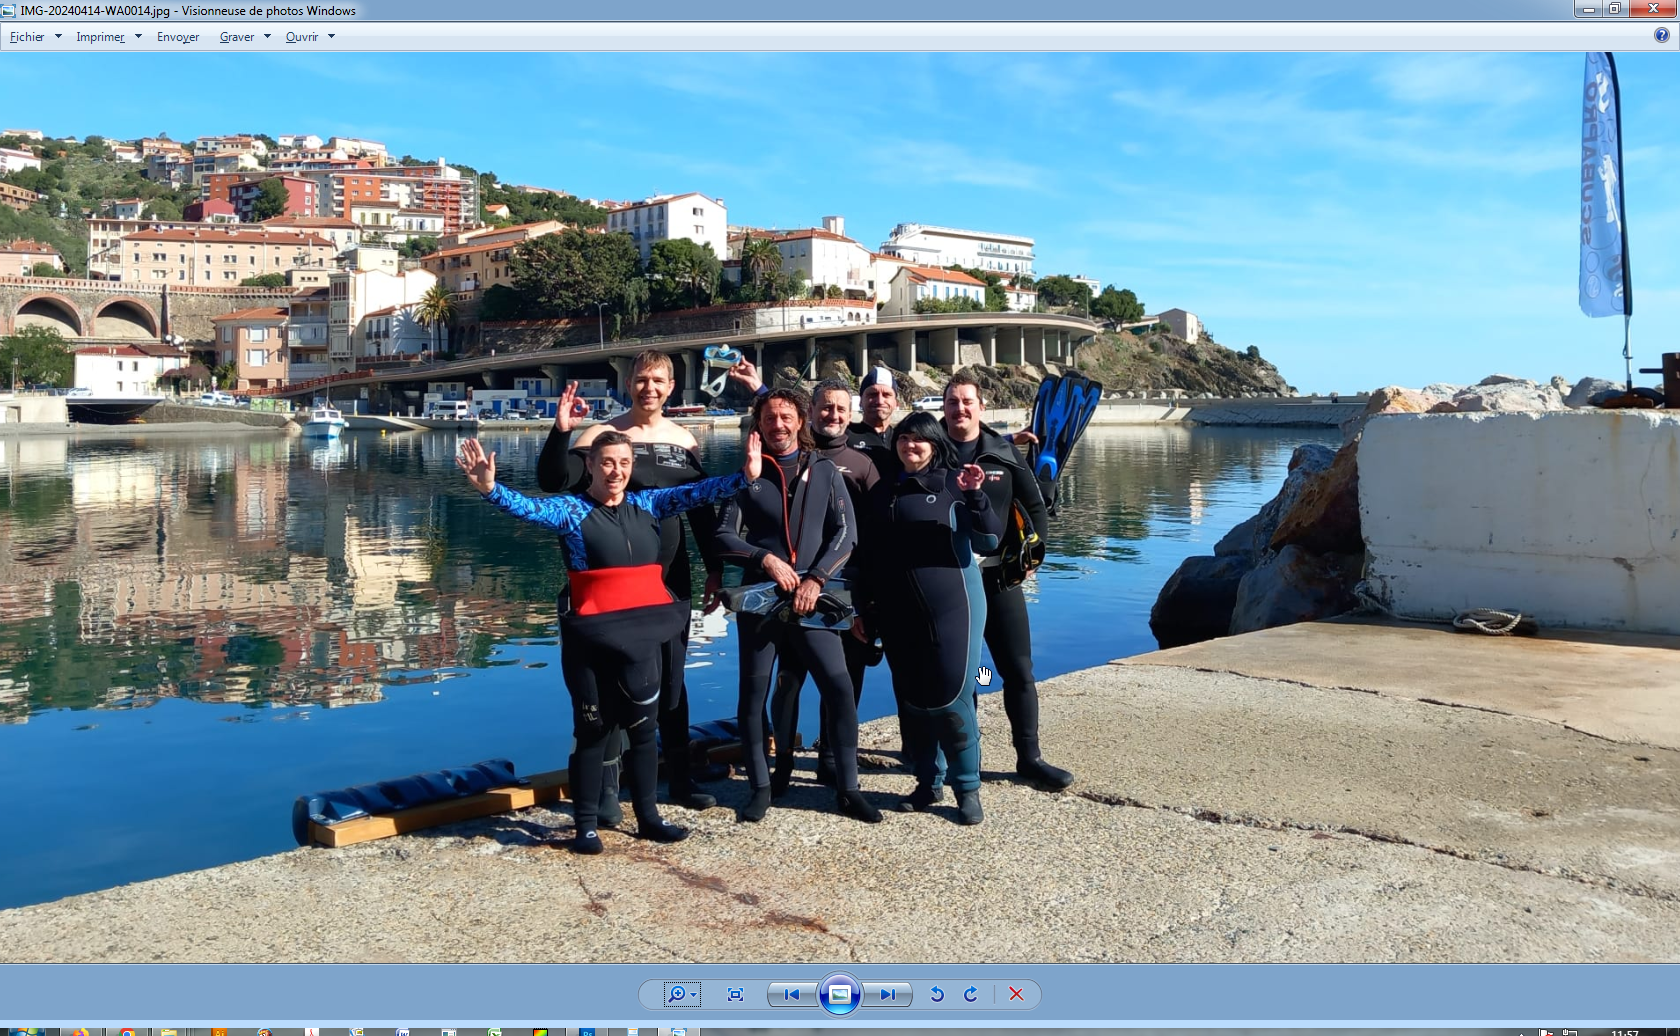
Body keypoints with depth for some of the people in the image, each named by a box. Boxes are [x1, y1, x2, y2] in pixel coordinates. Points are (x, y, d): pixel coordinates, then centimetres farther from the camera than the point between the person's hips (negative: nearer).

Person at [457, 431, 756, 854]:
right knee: (593, 728, 4)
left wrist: (745, 476, -9)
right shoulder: (571, 509, -5)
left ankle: (648, 816, 26)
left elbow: (696, 492, 2)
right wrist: (490, 489, -37)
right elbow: (528, 507, -19)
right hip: (593, 637, -4)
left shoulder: (647, 504, 7)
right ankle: (586, 824, 15)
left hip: (643, 632, 4)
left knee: (643, 725, 13)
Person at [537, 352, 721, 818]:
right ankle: (608, 787, 12)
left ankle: (680, 778, 25)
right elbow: (553, 482, -17)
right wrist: (560, 431, -31)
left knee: (671, 680, 13)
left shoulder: (684, 440, 7)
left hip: (672, 580, 4)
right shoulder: (604, 433, -7)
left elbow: (702, 509, 12)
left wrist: (715, 569, 11)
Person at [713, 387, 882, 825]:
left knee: (840, 687, -7)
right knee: (754, 693, 4)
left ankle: (848, 788, 5)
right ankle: (761, 787, 17)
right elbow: (724, 537, 1)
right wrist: (766, 559, -14)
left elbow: (845, 532, 1)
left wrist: (816, 578, -11)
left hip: (811, 597, 0)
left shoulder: (824, 471, 8)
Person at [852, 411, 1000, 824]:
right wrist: (865, 609, 16)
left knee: (951, 698, -5)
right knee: (911, 700, 9)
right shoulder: (882, 491, 12)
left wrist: (974, 496, -25)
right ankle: (927, 781, 23)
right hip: (898, 614, 5)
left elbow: (990, 540, -10)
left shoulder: (953, 484, -2)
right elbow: (868, 556, 17)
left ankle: (967, 788, 9)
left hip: (952, 608, -4)